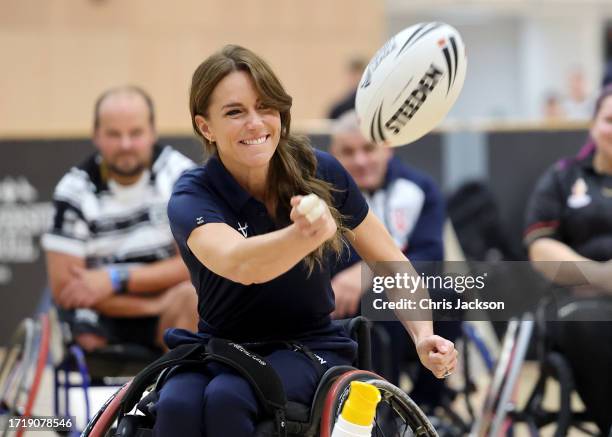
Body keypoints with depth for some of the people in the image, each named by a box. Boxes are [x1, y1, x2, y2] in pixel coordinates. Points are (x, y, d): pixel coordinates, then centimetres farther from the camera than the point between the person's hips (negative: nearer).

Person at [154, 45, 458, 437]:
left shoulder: (322, 173, -8)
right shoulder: (192, 197, -15)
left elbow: (392, 266, 4)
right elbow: (238, 264, -38)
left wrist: (424, 335, -15)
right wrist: (309, 233, -59)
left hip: (310, 347, 0)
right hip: (217, 350, 0)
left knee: (227, 398, -32)